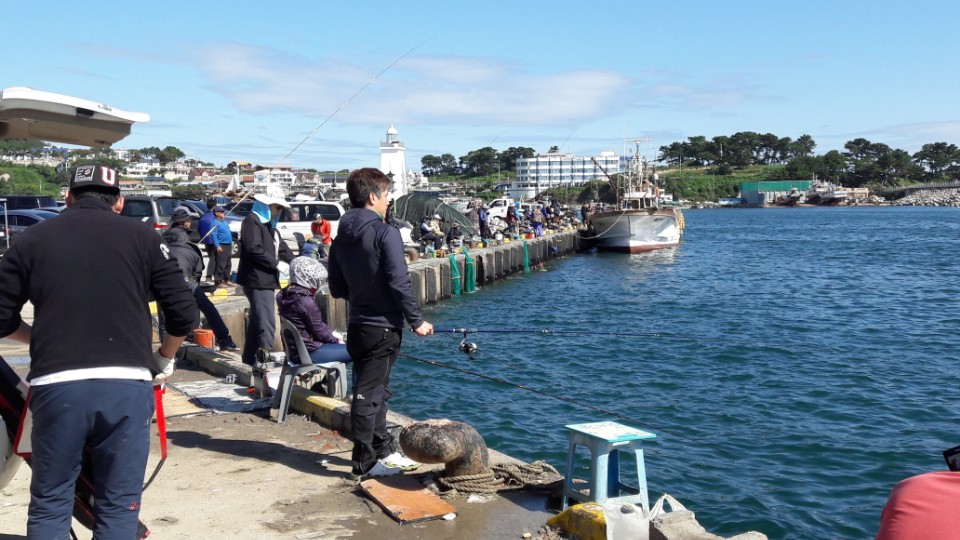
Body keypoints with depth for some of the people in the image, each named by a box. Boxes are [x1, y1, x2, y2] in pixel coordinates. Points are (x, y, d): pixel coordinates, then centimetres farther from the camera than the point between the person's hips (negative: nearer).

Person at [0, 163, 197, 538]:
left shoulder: (32, 239, 11)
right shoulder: (141, 236, 8)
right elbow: (184, 313, 5)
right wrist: (164, 358, 23)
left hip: (57, 385, 1)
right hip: (127, 384, -1)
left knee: (49, 505, 15)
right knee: (119, 505, 9)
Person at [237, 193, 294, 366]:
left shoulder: (269, 224, 20)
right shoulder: (252, 220, -10)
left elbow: (282, 248, 17)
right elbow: (253, 249, -21)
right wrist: (276, 263, -17)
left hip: (265, 280, 10)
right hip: (257, 280, -10)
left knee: (257, 321, 16)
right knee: (266, 323, -14)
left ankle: (250, 358, 26)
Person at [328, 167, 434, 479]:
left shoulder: (341, 237, 7)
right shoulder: (385, 233, -15)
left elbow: (337, 289, 11)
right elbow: (399, 283, -20)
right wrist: (417, 321, -11)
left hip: (357, 326, 7)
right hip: (382, 327, -7)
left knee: (375, 390, 19)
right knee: (369, 395, -1)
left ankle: (383, 448, 33)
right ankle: (365, 464, 8)